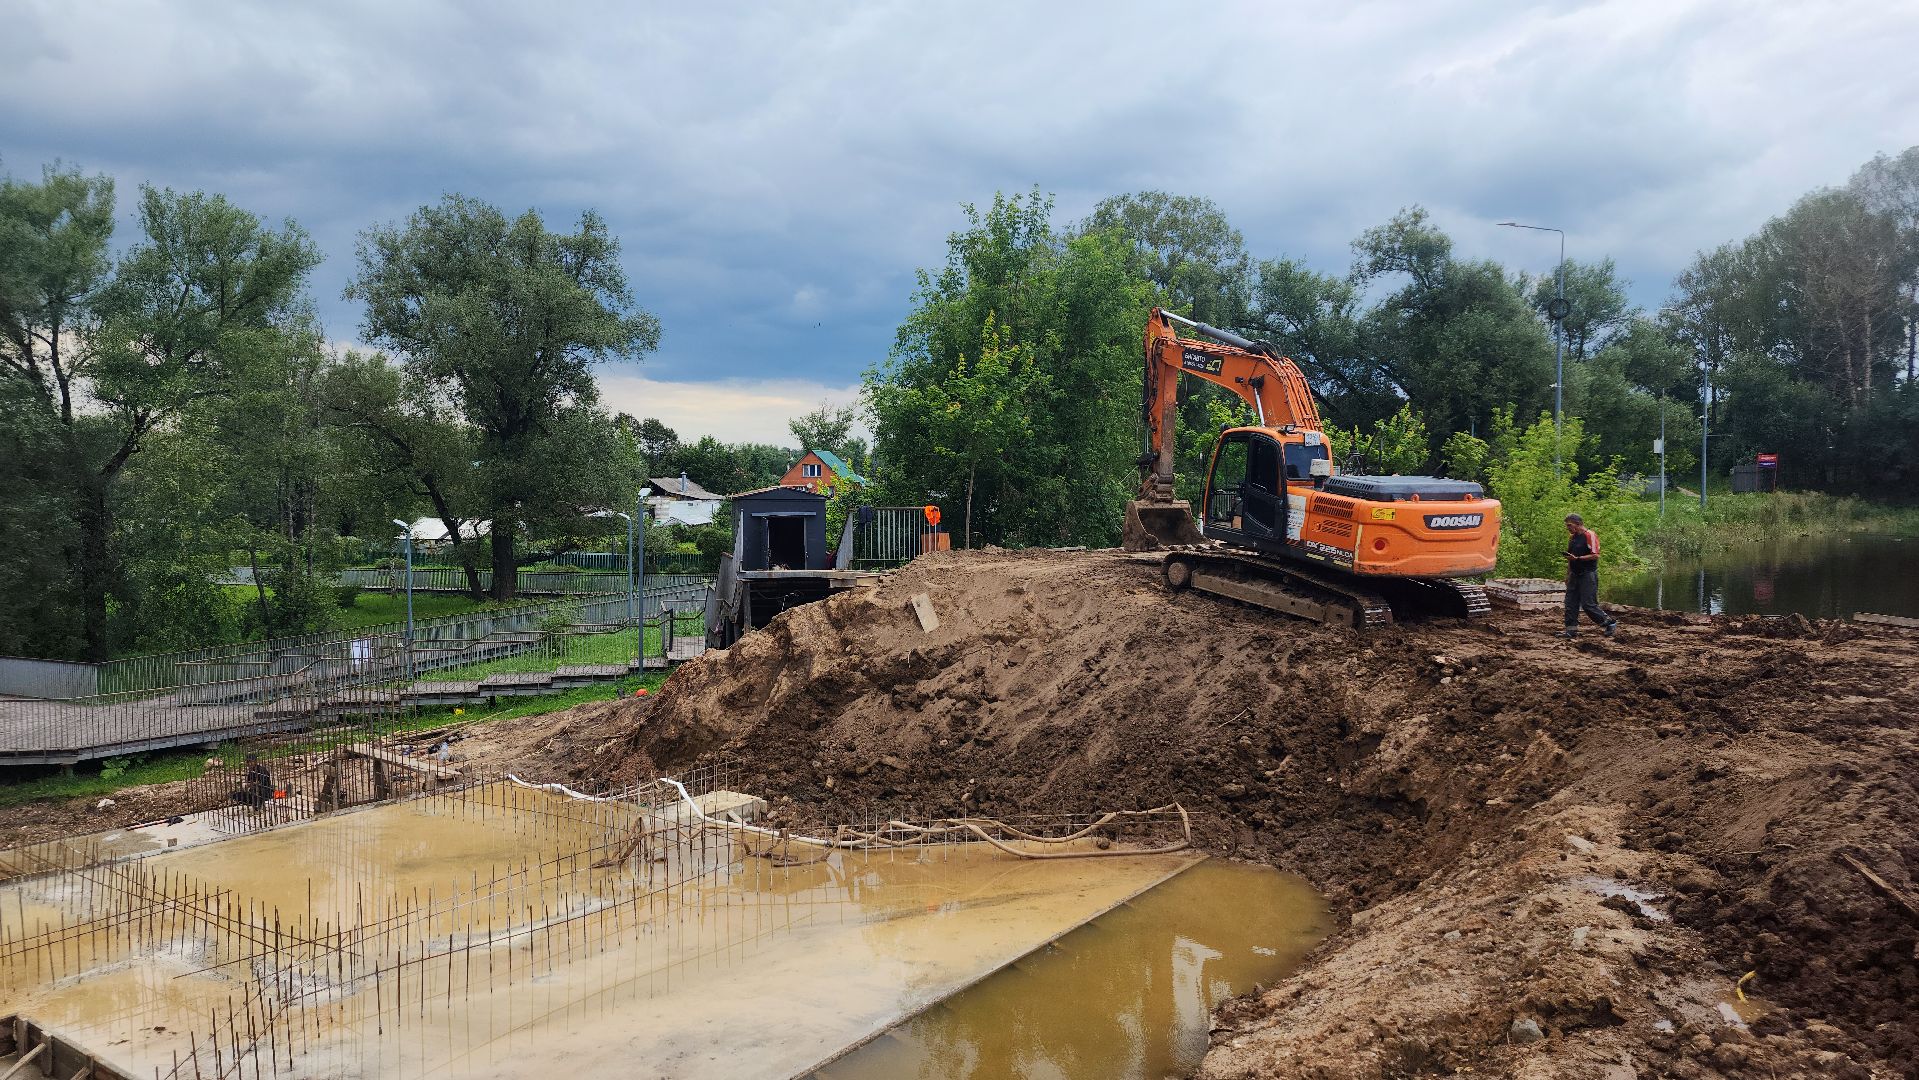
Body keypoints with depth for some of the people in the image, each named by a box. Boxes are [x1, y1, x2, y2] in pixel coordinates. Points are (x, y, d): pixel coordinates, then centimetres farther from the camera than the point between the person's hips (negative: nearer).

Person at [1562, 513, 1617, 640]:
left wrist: (1577, 558, -22)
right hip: (1574, 575, 8)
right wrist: (1567, 576, 21)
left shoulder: (1590, 536, -12)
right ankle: (1571, 630, 7)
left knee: (1588, 604, -8)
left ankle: (1610, 623, 10)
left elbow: (1595, 555, -19)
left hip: (1588, 575, -8)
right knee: (1570, 604, 3)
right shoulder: (1571, 537, 14)